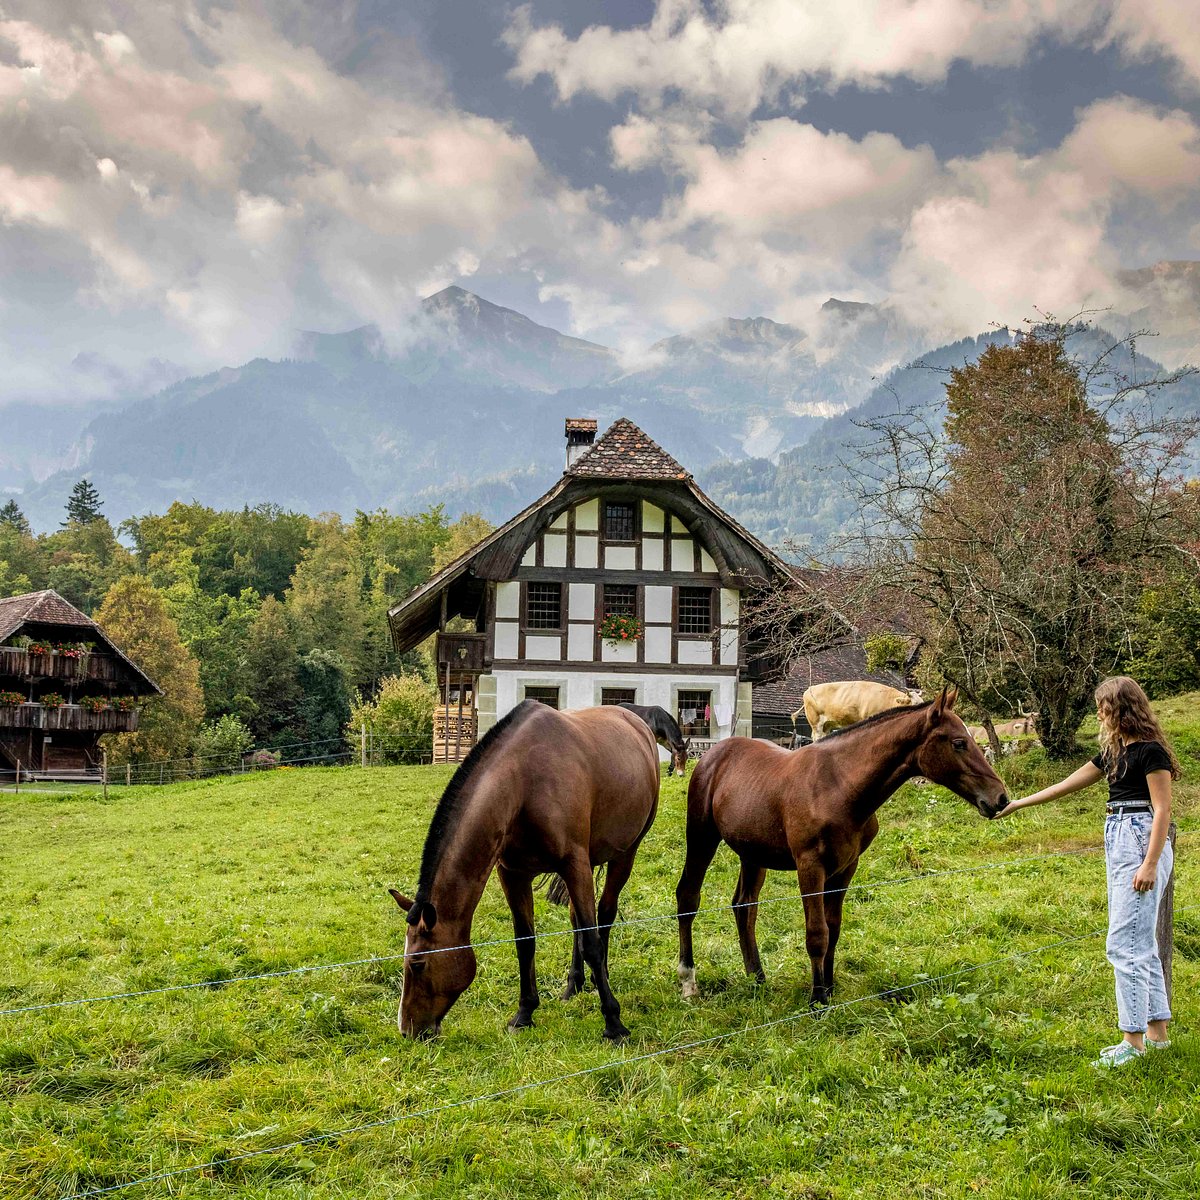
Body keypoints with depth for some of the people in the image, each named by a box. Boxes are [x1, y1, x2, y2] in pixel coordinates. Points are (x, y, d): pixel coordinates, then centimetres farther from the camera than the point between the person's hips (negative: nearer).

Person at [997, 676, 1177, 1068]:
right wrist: (1018, 804, 26)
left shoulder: (1150, 750, -10)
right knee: (1140, 943, 12)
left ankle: (1133, 1039, -6)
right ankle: (1157, 1032, 18)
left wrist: (1150, 865, -20)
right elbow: (1068, 784, 23)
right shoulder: (1115, 751, 16)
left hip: (1142, 841, -10)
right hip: (1118, 841, 10)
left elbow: (1162, 809, -14)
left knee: (1125, 943, -10)